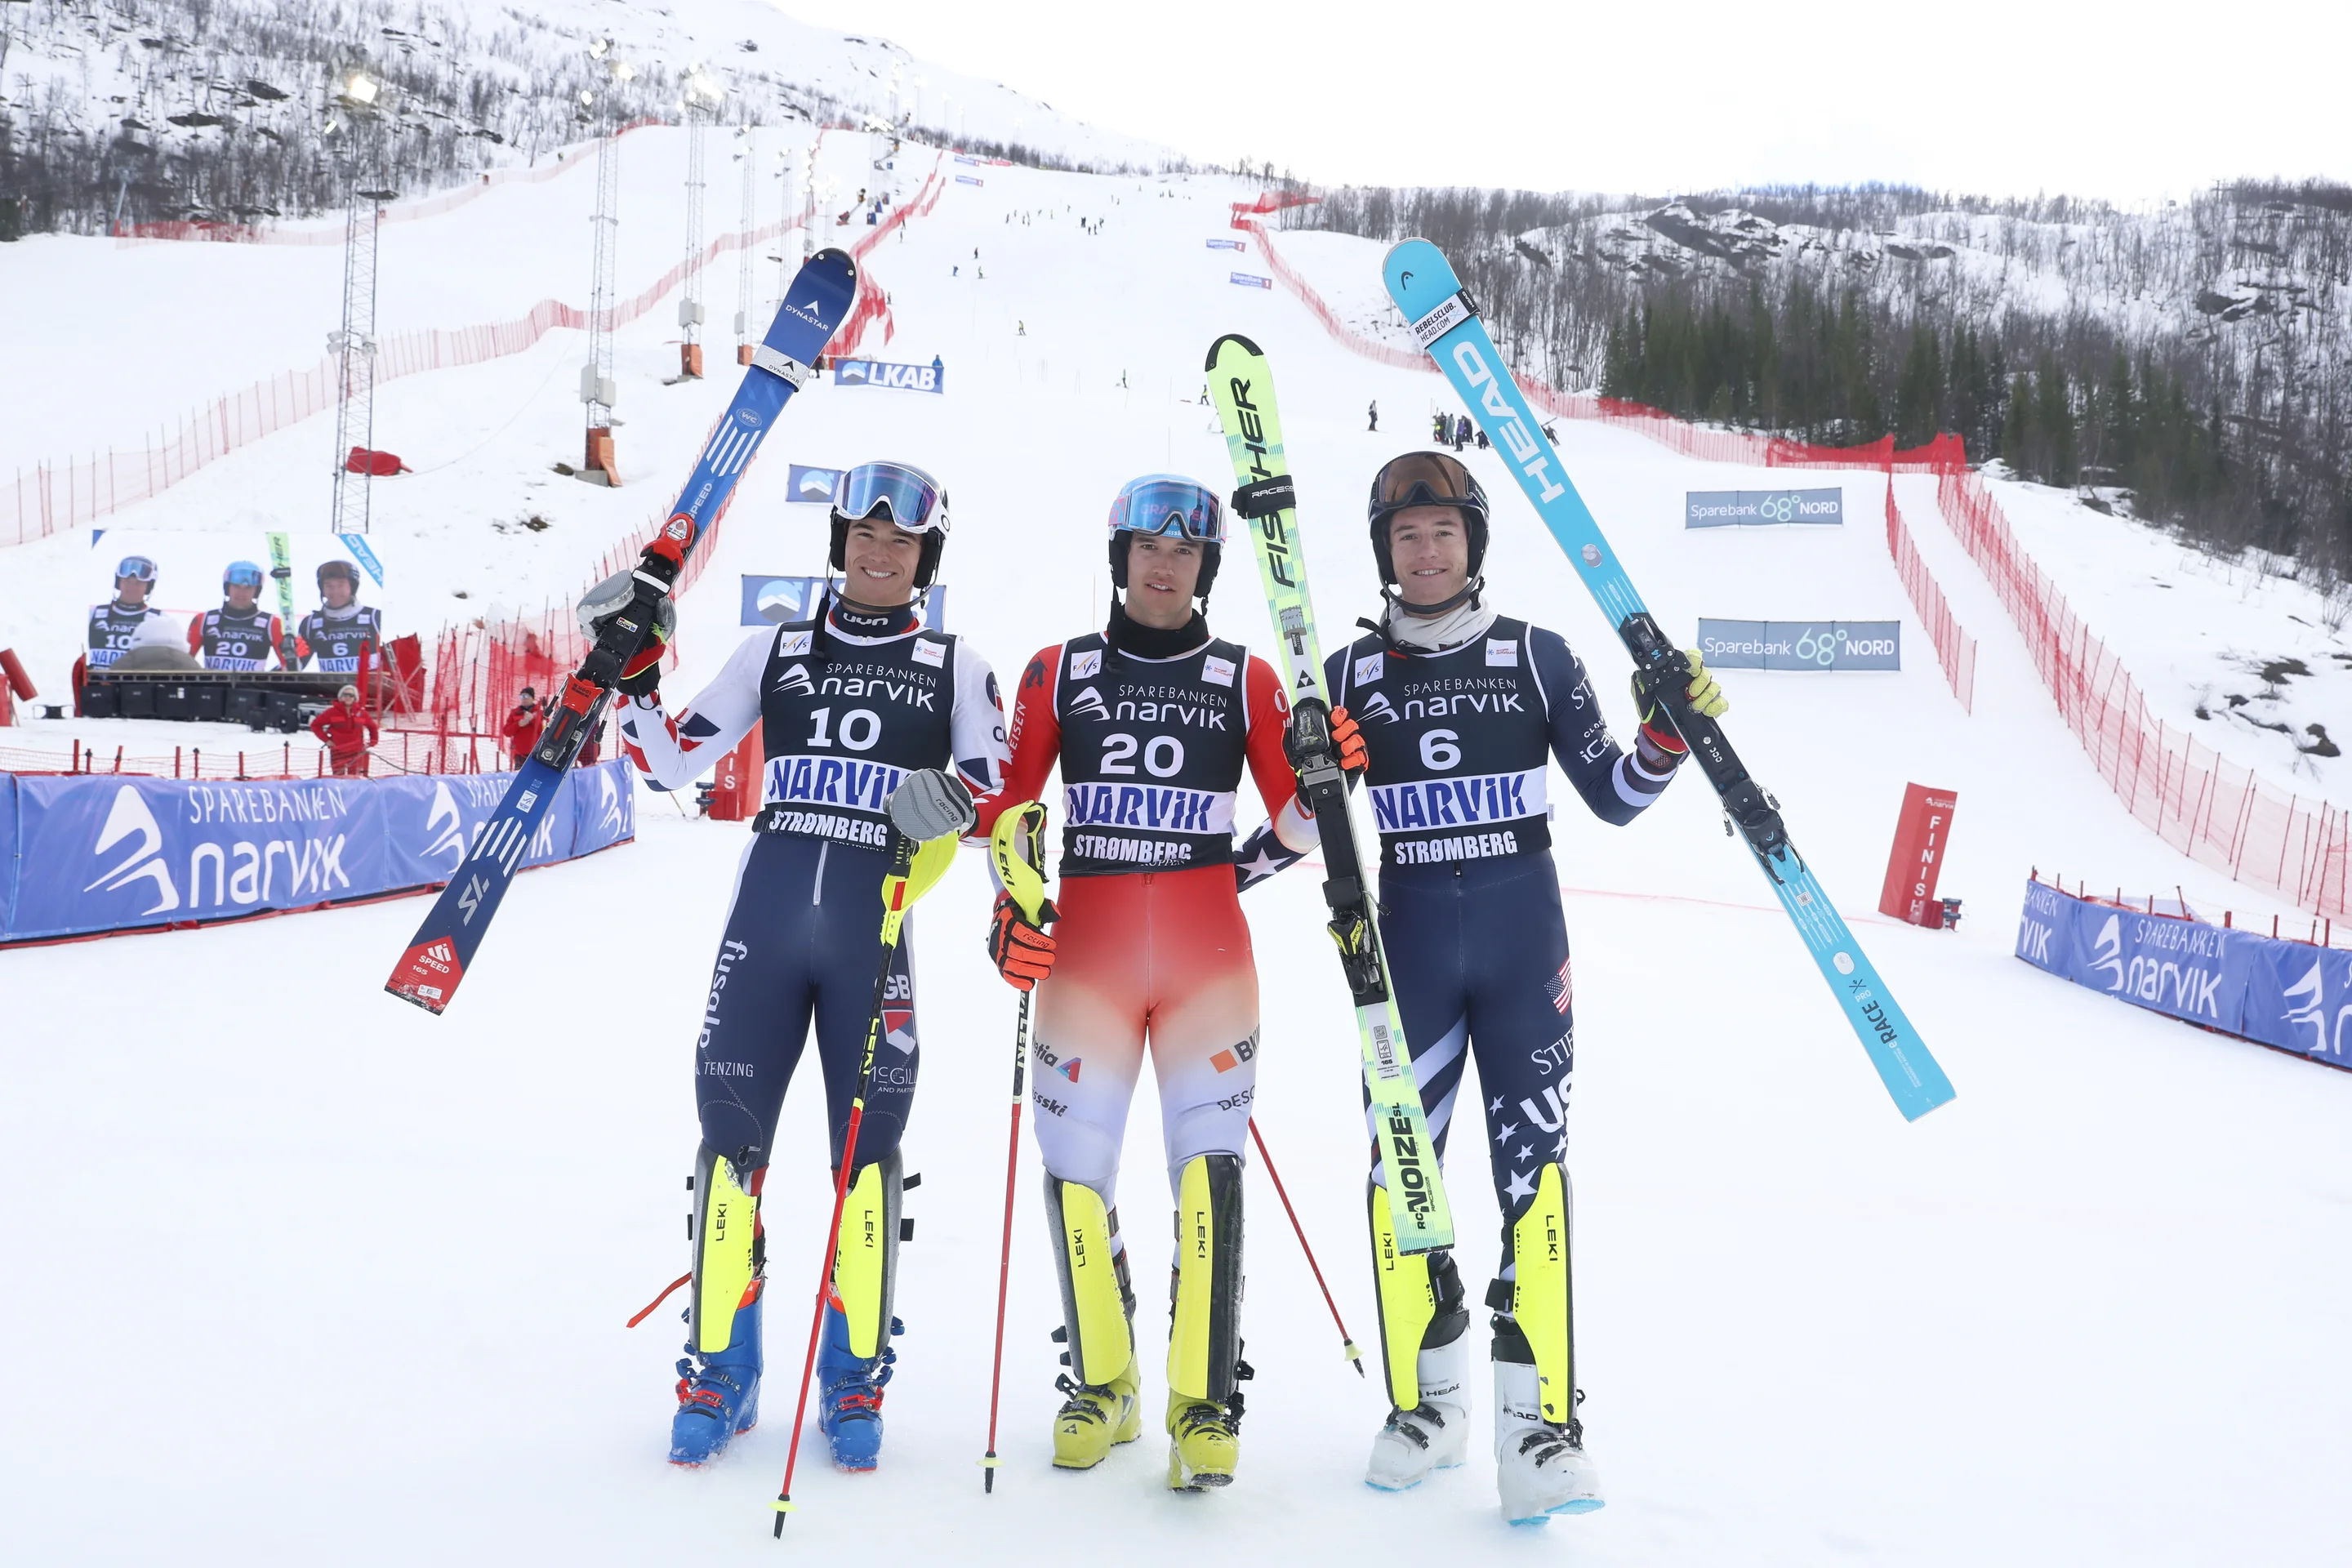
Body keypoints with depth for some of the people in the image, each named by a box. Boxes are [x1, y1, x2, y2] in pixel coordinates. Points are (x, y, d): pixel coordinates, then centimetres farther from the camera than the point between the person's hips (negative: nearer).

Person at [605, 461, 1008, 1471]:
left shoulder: (954, 668, 9)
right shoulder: (775, 652, 12)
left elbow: (995, 799, 7)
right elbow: (673, 762, 12)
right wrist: (631, 675, 0)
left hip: (878, 930, -1)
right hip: (765, 915, 1)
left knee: (868, 1146, 1)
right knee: (731, 1131, 1)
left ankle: (854, 1381, 15)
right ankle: (720, 1371, 14)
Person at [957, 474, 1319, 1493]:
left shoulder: (1245, 680, 7)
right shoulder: (1059, 673, 8)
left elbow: (1297, 815, 5)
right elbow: (1007, 804, 9)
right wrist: (1008, 911, -3)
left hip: (1208, 954, -1)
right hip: (1084, 951, 1)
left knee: (1209, 1163, -8)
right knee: (1074, 1164, 1)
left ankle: (1204, 1402, 2)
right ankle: (1101, 1383, 20)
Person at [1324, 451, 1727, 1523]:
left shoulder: (1535, 656, 4)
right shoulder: (1353, 673, 6)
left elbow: (1613, 798, 5)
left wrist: (1668, 733, -11)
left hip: (1524, 941, -1)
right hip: (1409, 943, 1)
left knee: (1531, 1166, -6)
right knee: (1399, 1168, 3)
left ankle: (1539, 1421, -2)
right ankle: (1427, 1402, 19)